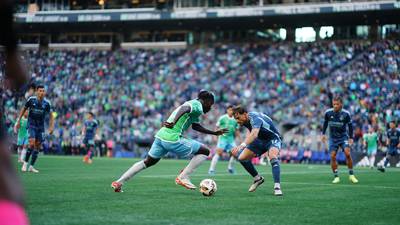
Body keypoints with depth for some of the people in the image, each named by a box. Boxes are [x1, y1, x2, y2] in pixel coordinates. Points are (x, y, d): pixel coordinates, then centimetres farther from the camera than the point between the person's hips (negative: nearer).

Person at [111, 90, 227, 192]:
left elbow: (195, 126, 36)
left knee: (148, 162, 22)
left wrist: (214, 133, 40)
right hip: (172, 139, -9)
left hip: (160, 136, 9)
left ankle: (119, 182, 20)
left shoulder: (193, 104, 25)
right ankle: (183, 177, 1)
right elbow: (184, 109, -26)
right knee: (205, 151, 1)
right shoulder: (197, 106, -4)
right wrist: (174, 123, -42)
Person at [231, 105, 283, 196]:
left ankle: (277, 187, -36)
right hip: (260, 140, 9)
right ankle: (257, 178, 17)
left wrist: (242, 145, -65)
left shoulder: (255, 118, -33)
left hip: (273, 139, -9)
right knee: (241, 158, -1)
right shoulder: (246, 120, -7)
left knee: (273, 158, -37)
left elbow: (254, 134, -52)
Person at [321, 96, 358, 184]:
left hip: (343, 136, -2)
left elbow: (350, 125, -1)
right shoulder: (328, 113, -10)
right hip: (333, 138, 2)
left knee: (347, 154, -17)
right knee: (333, 156, -8)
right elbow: (325, 123, 9)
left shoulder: (346, 114, -14)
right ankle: (336, 177, 1)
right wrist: (323, 134, 8)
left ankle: (351, 175, -3)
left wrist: (351, 137, -4)